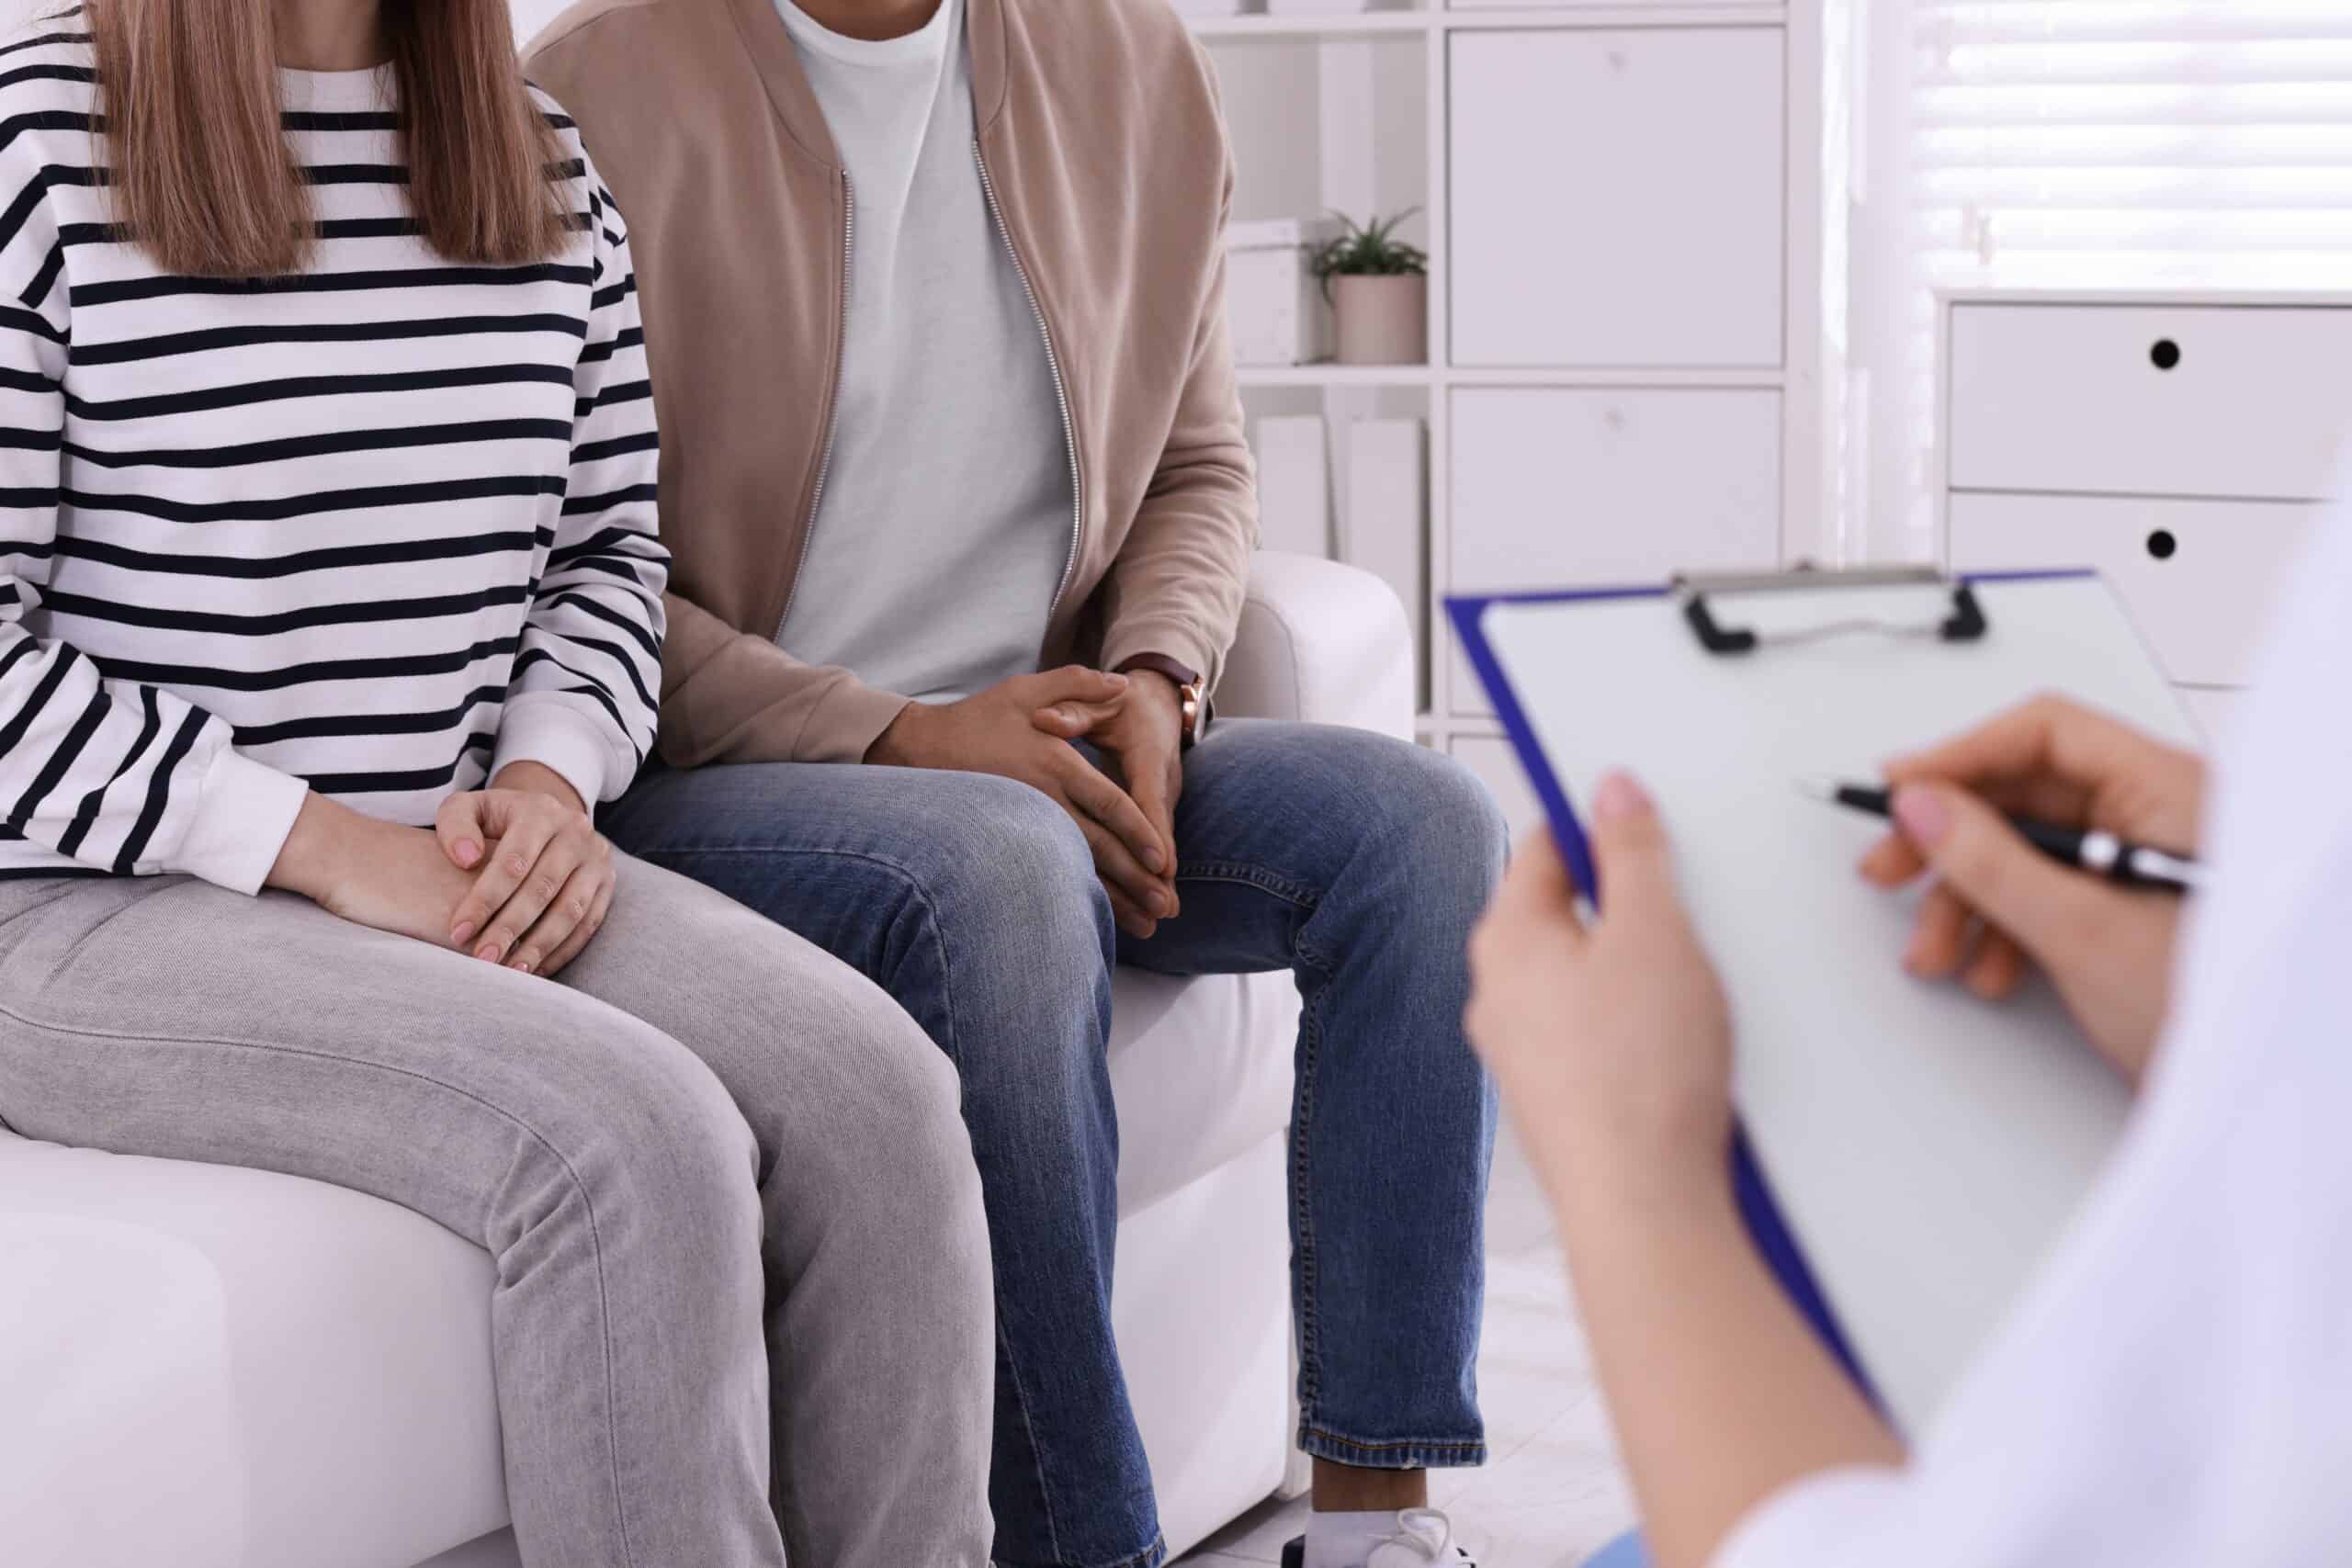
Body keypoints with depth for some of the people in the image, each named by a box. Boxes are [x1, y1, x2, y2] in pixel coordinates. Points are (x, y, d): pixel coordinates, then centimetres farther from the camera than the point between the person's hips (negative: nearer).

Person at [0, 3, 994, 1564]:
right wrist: (326, 847, -16)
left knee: (874, 1089, -21)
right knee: (632, 1136, -30)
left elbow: (610, 551, 16)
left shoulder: (546, 166, 10)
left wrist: (549, 782, -5)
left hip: (471, 870, 6)